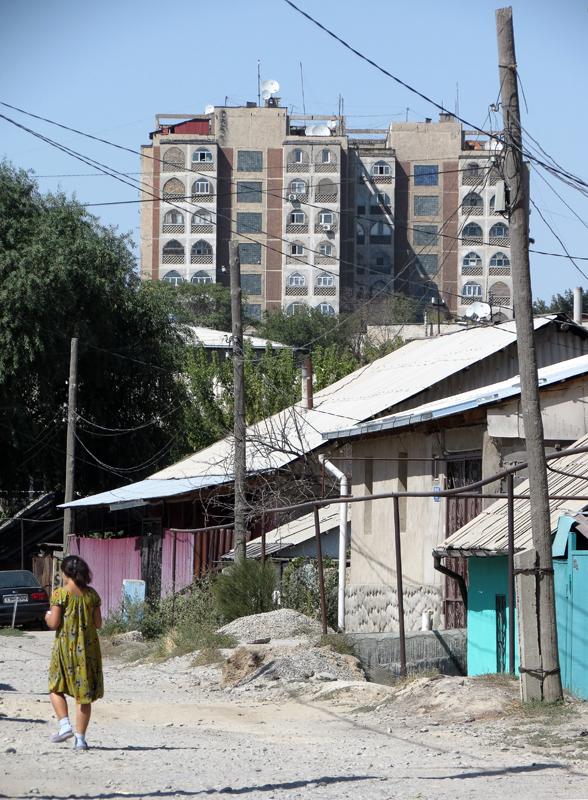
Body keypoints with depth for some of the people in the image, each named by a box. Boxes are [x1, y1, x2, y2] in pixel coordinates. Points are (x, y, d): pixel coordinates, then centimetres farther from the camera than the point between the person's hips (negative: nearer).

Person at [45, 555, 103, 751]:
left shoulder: (60, 594, -9)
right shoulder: (92, 594, 3)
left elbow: (54, 623, -12)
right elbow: (98, 623, 5)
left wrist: (48, 617, 9)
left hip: (66, 646, -3)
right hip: (88, 647, 3)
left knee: (56, 687, 15)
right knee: (84, 694, 6)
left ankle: (65, 725, -3)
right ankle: (80, 738, 5)